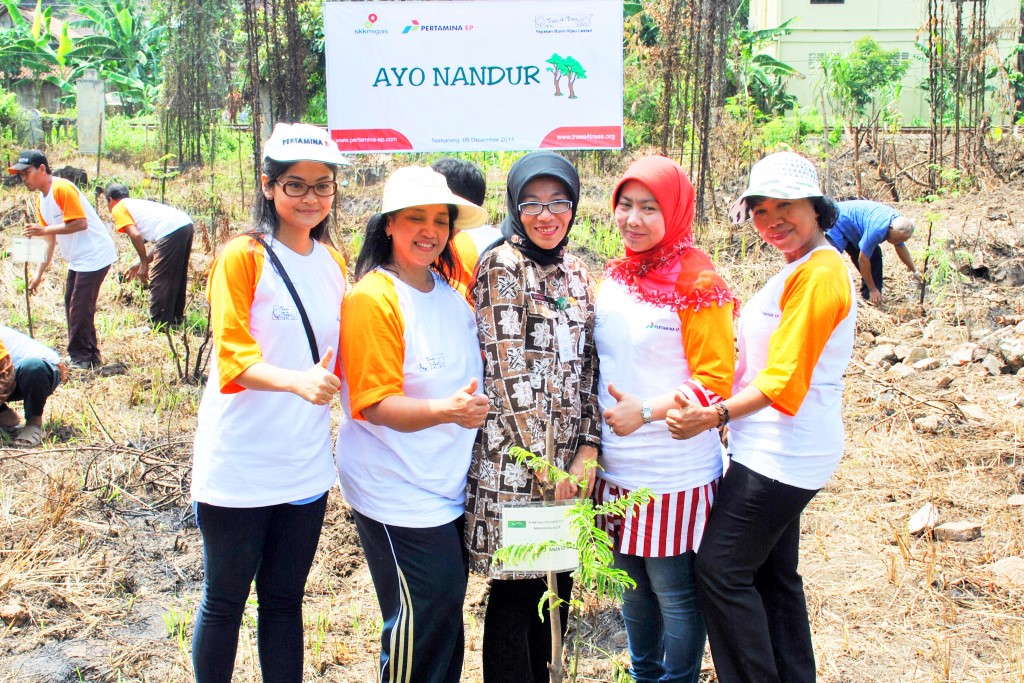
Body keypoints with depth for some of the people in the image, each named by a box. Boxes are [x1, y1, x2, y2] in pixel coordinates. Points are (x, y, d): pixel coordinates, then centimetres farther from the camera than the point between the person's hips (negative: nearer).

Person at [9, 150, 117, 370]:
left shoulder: (62, 189, -17)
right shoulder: (41, 201, 11)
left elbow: (80, 223, -24)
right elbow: (50, 241, 14)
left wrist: (44, 230, -24)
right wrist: (39, 274, 10)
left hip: (94, 256, -10)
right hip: (77, 259, 10)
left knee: (80, 308, -8)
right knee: (71, 306, 12)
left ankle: (81, 358, 2)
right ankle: (89, 358, 19)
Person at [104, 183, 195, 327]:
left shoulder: (118, 209, 10)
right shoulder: (138, 203, 34)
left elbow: (135, 235, -6)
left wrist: (144, 263, 2)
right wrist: (142, 264, 33)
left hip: (171, 230, -9)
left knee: (160, 281, 1)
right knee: (176, 278, 22)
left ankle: (159, 325, 6)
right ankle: (176, 318, 33)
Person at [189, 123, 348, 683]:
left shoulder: (333, 262, 8)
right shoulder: (242, 256, -10)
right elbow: (233, 356, -18)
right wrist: (298, 380, -35)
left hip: (306, 464, 5)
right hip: (239, 464, -5)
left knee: (284, 598, 16)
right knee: (225, 600, 10)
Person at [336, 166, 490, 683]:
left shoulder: (450, 292, 8)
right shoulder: (372, 297, -14)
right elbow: (377, 405, -19)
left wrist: (468, 407, 5)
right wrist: (445, 411, -34)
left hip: (448, 484, 7)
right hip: (398, 493, -7)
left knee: (444, 614, 15)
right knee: (422, 620, -2)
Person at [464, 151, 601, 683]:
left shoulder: (575, 272, 11)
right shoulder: (501, 266, -9)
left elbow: (587, 365, 10)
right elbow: (508, 370, -14)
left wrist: (586, 452, -1)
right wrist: (543, 462, -14)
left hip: (569, 457, 6)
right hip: (513, 458, -6)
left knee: (558, 586, 13)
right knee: (515, 592, 2)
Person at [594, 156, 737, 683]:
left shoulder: (697, 283, -11)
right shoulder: (613, 278, 8)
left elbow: (715, 379, -12)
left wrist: (646, 410, -23)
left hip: (675, 473, -6)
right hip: (616, 468, 6)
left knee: (675, 593, 7)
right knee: (634, 586, 19)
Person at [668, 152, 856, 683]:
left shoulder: (818, 273, -17)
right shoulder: (804, 268, 15)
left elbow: (783, 380, -23)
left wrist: (716, 416, -31)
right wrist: (724, 415, 16)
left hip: (781, 454, -10)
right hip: (779, 452, 10)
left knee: (720, 572, -4)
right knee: (772, 574, 17)